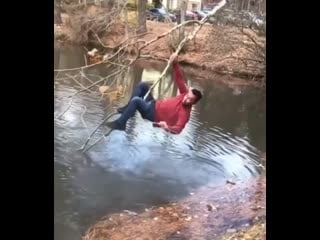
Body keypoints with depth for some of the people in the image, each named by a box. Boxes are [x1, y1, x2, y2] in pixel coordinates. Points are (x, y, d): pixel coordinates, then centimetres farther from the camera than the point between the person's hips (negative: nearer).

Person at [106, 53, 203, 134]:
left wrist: (168, 127, -52)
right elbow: (179, 79, 1)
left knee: (136, 100, -33)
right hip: (154, 105, 8)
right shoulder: (185, 93, -5)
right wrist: (175, 63, -10)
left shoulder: (185, 113, -24)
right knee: (142, 85, 4)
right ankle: (129, 108, 10)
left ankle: (120, 123, -19)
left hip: (154, 115, -8)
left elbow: (178, 129, -32)